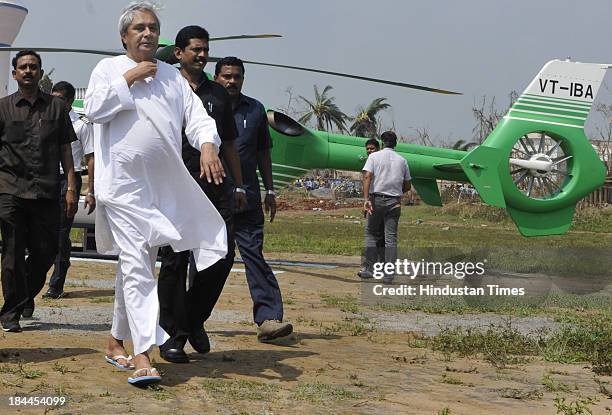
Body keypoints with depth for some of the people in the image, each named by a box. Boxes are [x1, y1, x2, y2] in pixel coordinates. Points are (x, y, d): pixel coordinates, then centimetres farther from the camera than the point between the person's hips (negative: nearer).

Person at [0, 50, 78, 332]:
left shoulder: (56, 107, 12)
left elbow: (65, 149, 12)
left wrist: (70, 187, 4)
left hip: (47, 191, 2)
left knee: (46, 251, 5)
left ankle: (27, 294, 31)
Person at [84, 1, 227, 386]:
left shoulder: (173, 76, 16)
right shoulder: (108, 68, 6)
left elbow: (196, 114, 4)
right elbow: (94, 108, -9)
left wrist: (208, 144, -15)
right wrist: (128, 80, -11)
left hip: (164, 188, 5)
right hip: (123, 185, -5)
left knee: (138, 265, 14)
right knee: (136, 267, -13)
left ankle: (117, 342, 28)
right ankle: (143, 356, -18)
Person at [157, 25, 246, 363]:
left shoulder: (218, 94, 19)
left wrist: (238, 186, 19)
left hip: (215, 188, 4)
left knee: (222, 255, -1)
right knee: (176, 259, -3)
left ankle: (194, 320, 18)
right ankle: (172, 335, 4)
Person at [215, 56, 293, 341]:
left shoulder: (255, 110, 14)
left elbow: (263, 152, 19)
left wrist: (269, 190, 16)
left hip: (246, 197, 2)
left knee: (254, 254, -6)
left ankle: (268, 318, -12)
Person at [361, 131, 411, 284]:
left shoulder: (374, 156, 1)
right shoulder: (402, 160, 10)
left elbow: (367, 177, -13)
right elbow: (407, 186, 12)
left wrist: (366, 199, -18)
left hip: (377, 199, -2)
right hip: (394, 202, 2)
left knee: (371, 234, 10)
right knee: (391, 238, 2)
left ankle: (369, 268, 0)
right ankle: (389, 275, 0)